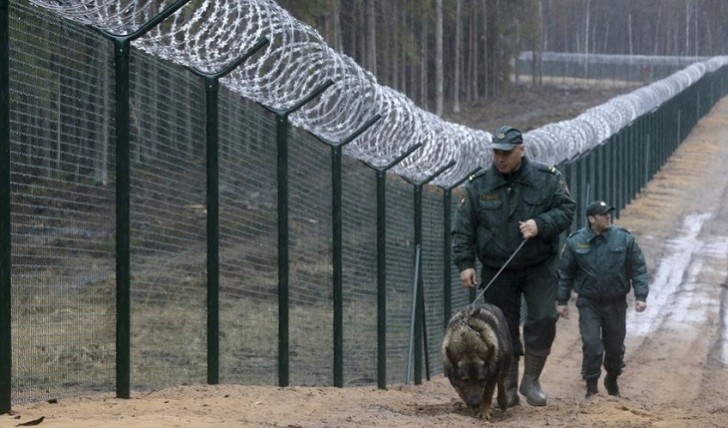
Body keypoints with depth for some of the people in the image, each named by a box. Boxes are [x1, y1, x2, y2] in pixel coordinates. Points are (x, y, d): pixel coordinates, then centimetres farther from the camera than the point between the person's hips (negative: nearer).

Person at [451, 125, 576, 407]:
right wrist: (464, 263, -10)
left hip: (539, 267, -1)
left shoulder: (547, 179, -3)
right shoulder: (478, 185, -1)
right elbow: (463, 228, 0)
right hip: (497, 272, 1)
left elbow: (566, 210, -3)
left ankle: (531, 380, 3)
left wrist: (540, 224, -21)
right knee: (504, 329, 4)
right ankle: (509, 388, 15)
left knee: (543, 319, -12)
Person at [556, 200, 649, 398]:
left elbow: (638, 268, -1)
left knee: (615, 346, 13)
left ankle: (612, 380, 36)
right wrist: (562, 300, 2)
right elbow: (565, 272, 3)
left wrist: (640, 296, -7)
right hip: (588, 303, -1)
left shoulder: (624, 239, -6)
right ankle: (591, 386, 1)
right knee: (591, 345, -10)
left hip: (616, 303, 1)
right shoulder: (576, 242, -6)